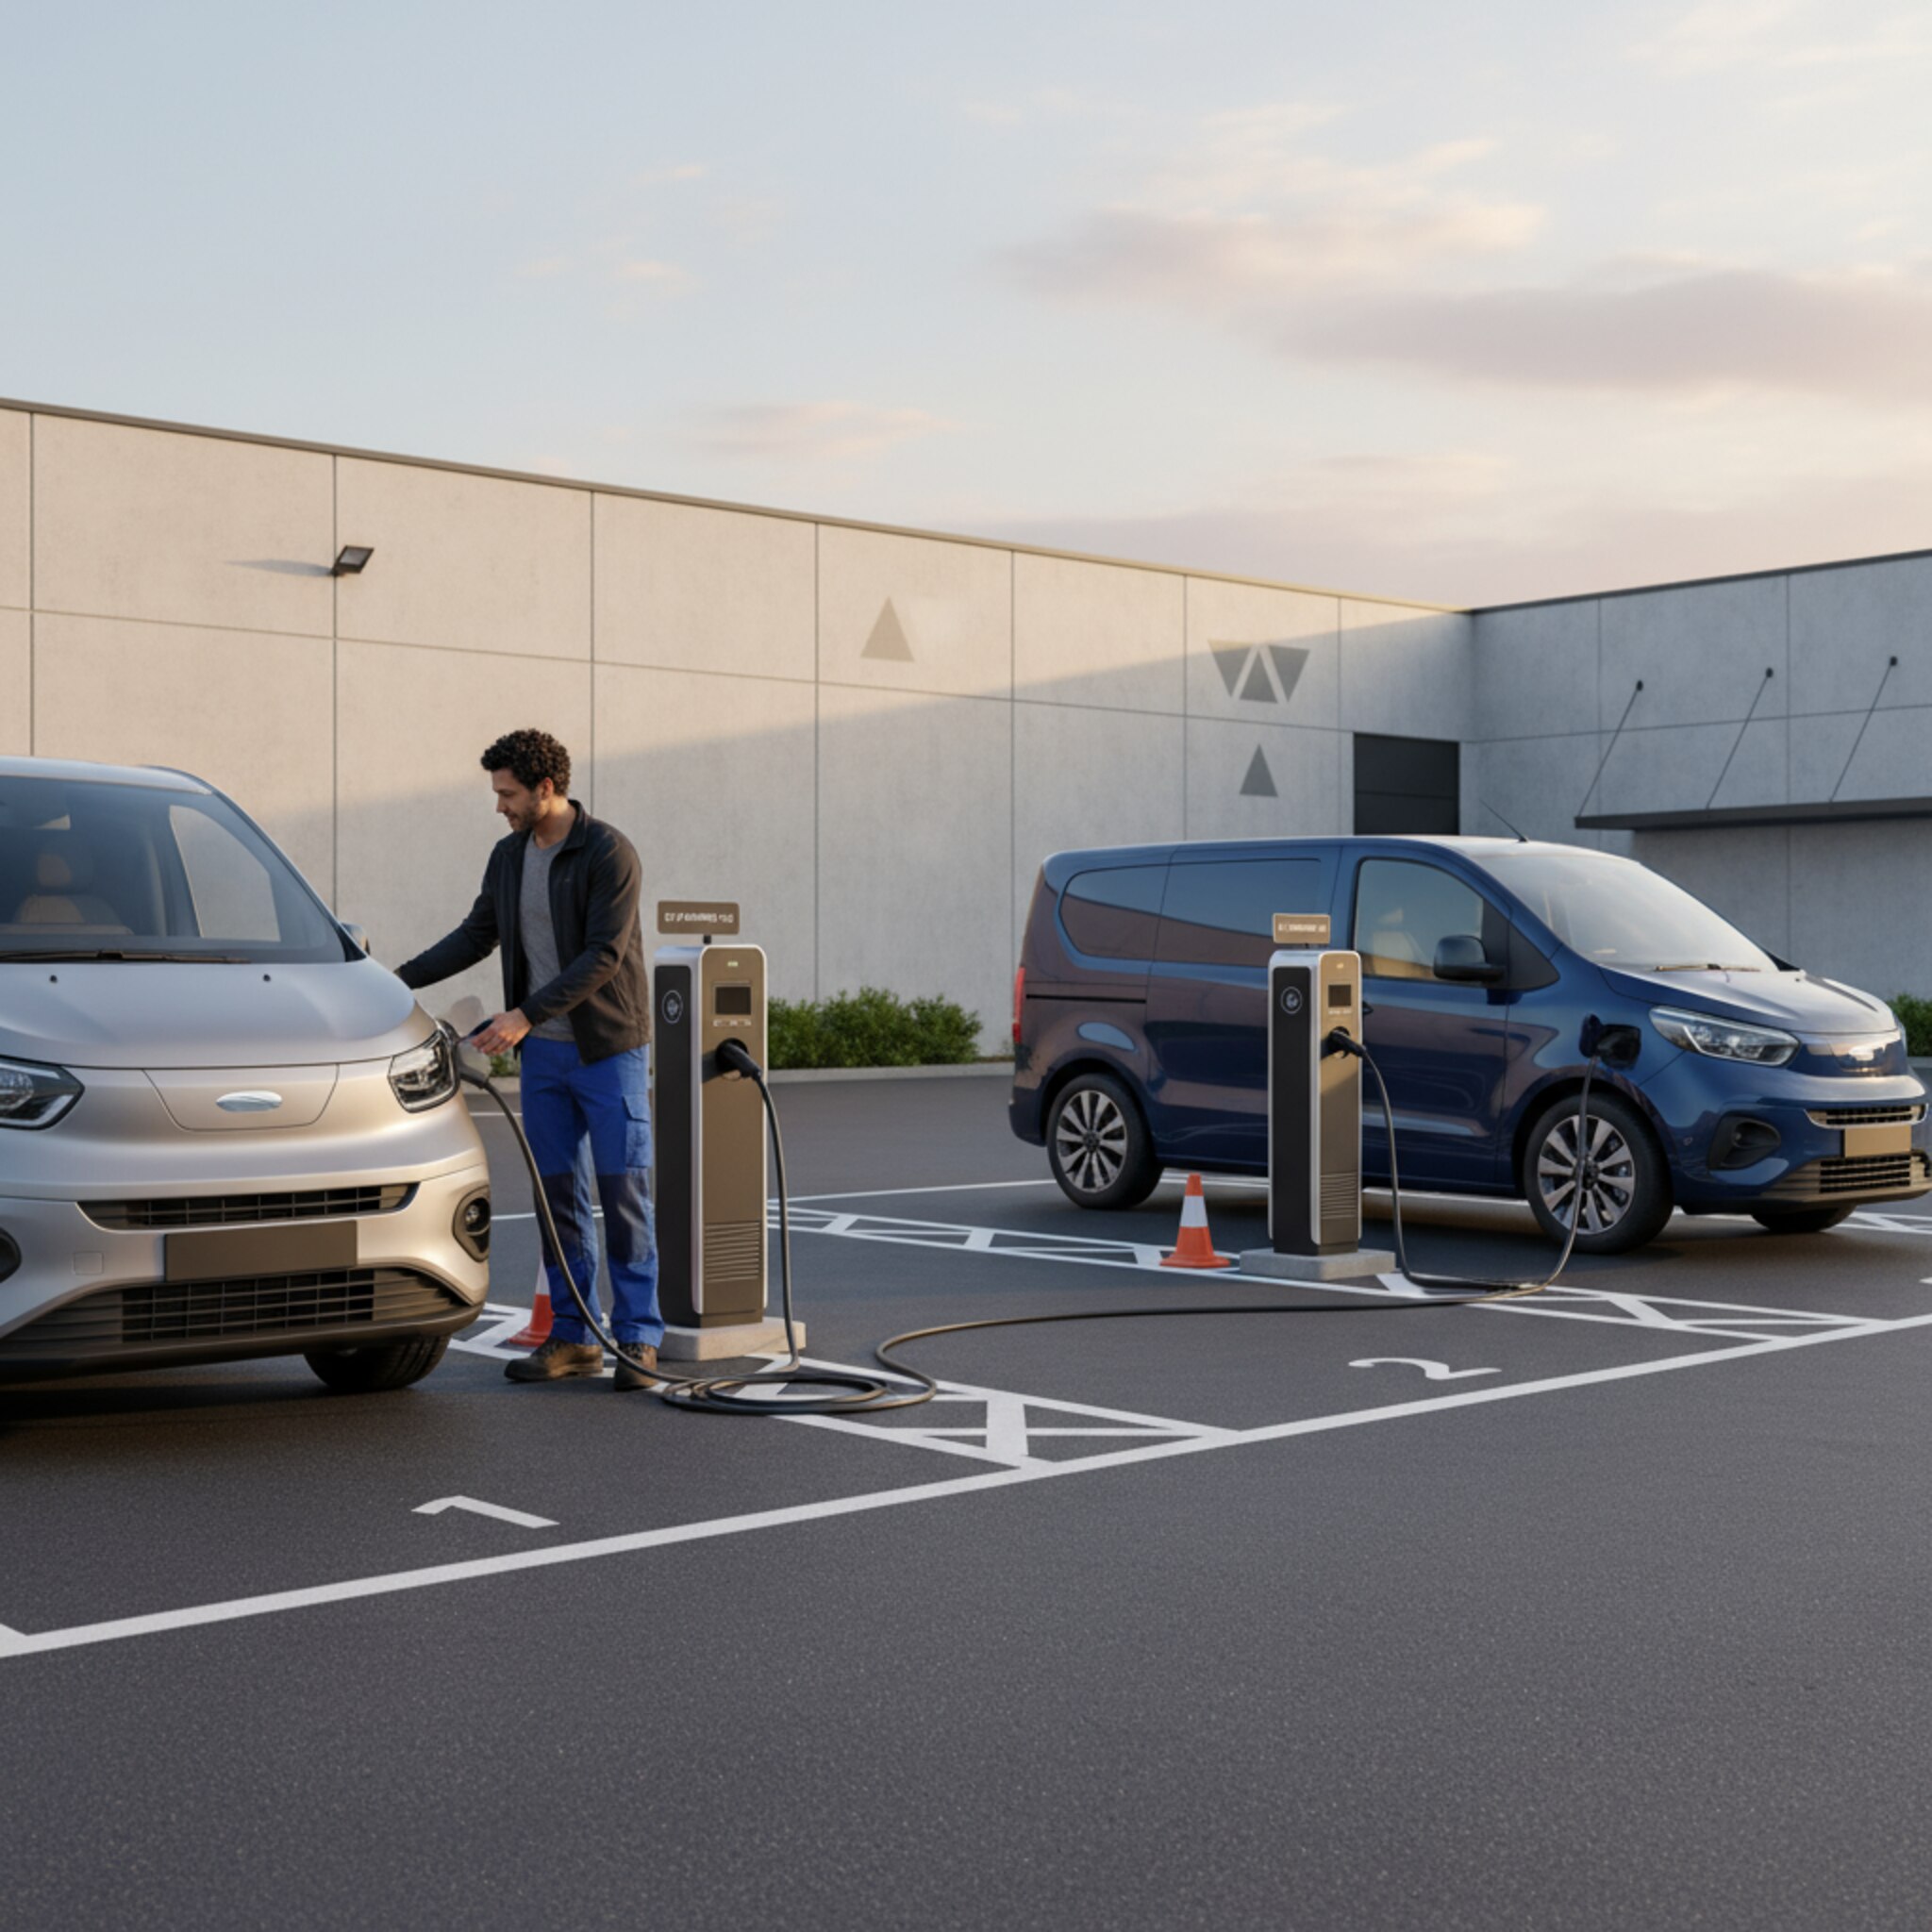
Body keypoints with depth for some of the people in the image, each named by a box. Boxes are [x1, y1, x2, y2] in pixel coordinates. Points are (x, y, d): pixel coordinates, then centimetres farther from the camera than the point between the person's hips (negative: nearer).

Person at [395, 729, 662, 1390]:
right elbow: (476, 937, 15)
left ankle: (636, 1339, 3)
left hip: (609, 1049, -6)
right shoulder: (508, 857, 7)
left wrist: (525, 1015, -26)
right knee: (557, 1193, 7)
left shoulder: (609, 852, -15)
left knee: (623, 1193, -4)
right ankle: (573, 1338, 13)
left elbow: (603, 955, -21)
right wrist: (395, 981, 6)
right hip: (544, 1052, 6)